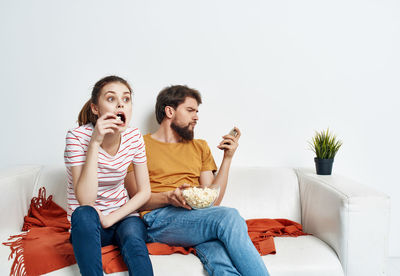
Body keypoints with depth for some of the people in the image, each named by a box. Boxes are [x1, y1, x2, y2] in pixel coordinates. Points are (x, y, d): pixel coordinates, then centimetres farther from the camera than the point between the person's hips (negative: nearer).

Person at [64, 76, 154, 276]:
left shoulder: (134, 137, -6)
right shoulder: (77, 137, -17)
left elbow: (144, 191, -1)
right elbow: (85, 201, -26)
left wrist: (110, 219, -15)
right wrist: (95, 143, -31)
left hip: (122, 216, 2)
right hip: (87, 227, -2)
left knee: (132, 233, -31)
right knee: (85, 214, -34)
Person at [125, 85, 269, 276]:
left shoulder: (200, 147, 26)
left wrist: (228, 157, 10)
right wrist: (168, 197, -16)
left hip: (198, 217, 4)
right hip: (159, 218, -3)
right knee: (228, 216, -33)